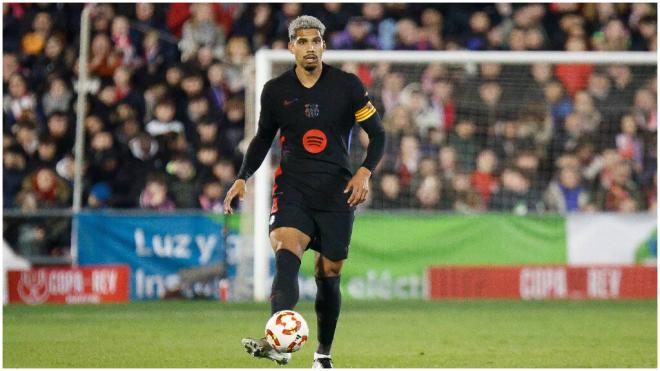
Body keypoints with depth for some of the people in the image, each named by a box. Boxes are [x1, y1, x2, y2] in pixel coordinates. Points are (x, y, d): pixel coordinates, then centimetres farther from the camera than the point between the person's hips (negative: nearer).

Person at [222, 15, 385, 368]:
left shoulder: (347, 85, 0)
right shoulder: (276, 90, 5)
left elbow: (377, 133, 5)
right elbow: (263, 138, 19)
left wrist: (365, 172, -11)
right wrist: (242, 178, 8)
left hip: (336, 191, 0)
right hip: (292, 187, 0)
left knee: (328, 273, 4)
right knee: (286, 252, -26)